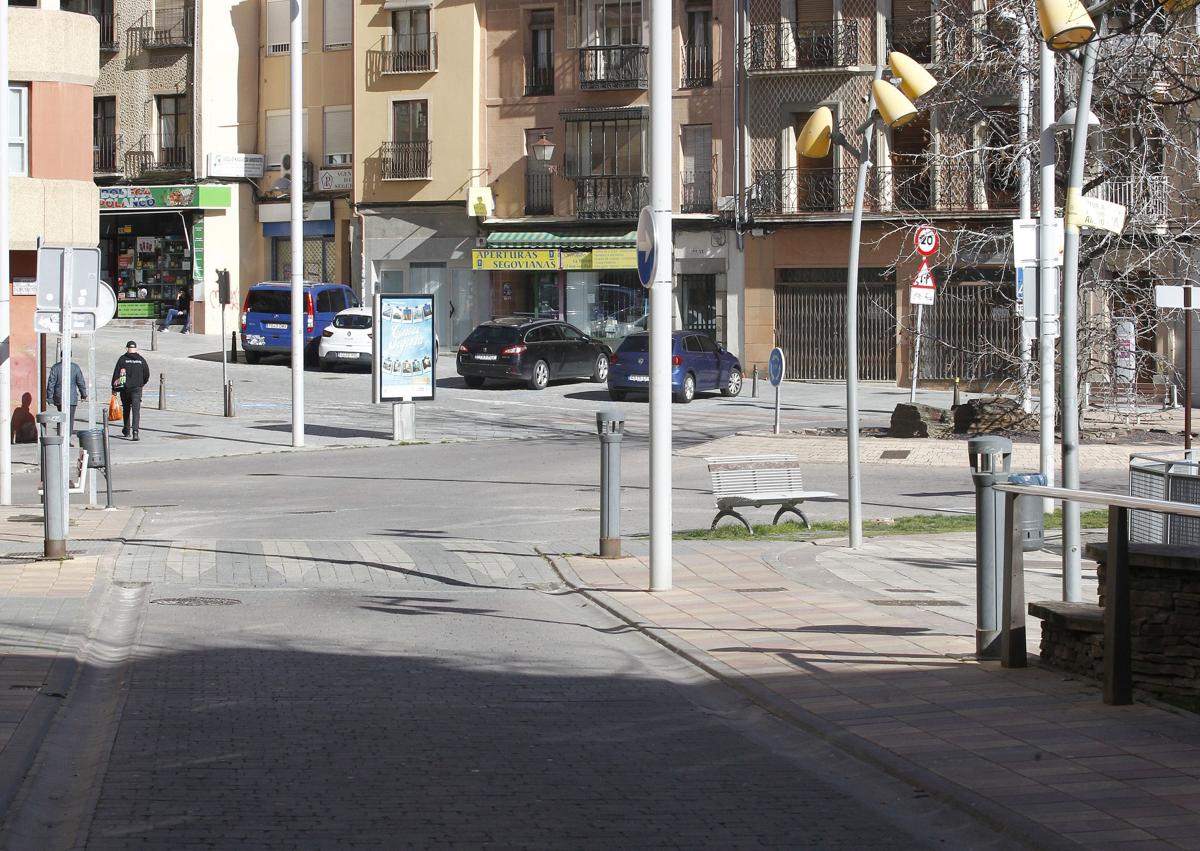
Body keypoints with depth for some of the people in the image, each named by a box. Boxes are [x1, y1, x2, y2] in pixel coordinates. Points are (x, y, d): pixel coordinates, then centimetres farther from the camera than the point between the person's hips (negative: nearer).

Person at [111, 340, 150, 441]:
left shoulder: (122, 359, -4)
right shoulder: (141, 360, 2)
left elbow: (116, 374, -6)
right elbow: (147, 375, 8)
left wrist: (114, 387, 0)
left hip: (124, 388, 0)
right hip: (137, 388, 0)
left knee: (126, 409, 18)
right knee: (136, 410, -5)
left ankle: (127, 430, 31)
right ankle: (135, 431, -21)